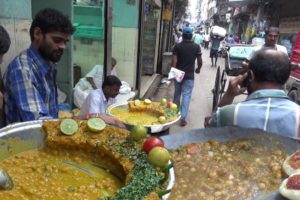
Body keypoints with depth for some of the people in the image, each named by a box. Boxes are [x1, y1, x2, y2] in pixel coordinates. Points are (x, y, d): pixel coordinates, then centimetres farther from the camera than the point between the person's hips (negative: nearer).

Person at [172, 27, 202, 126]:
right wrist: (198, 69, 18)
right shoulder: (196, 47, -4)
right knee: (186, 95, -1)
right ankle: (183, 118, -7)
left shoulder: (177, 46, -4)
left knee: (177, 93, 18)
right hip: (189, 75, -2)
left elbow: (174, 60, -11)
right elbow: (200, 61, -1)